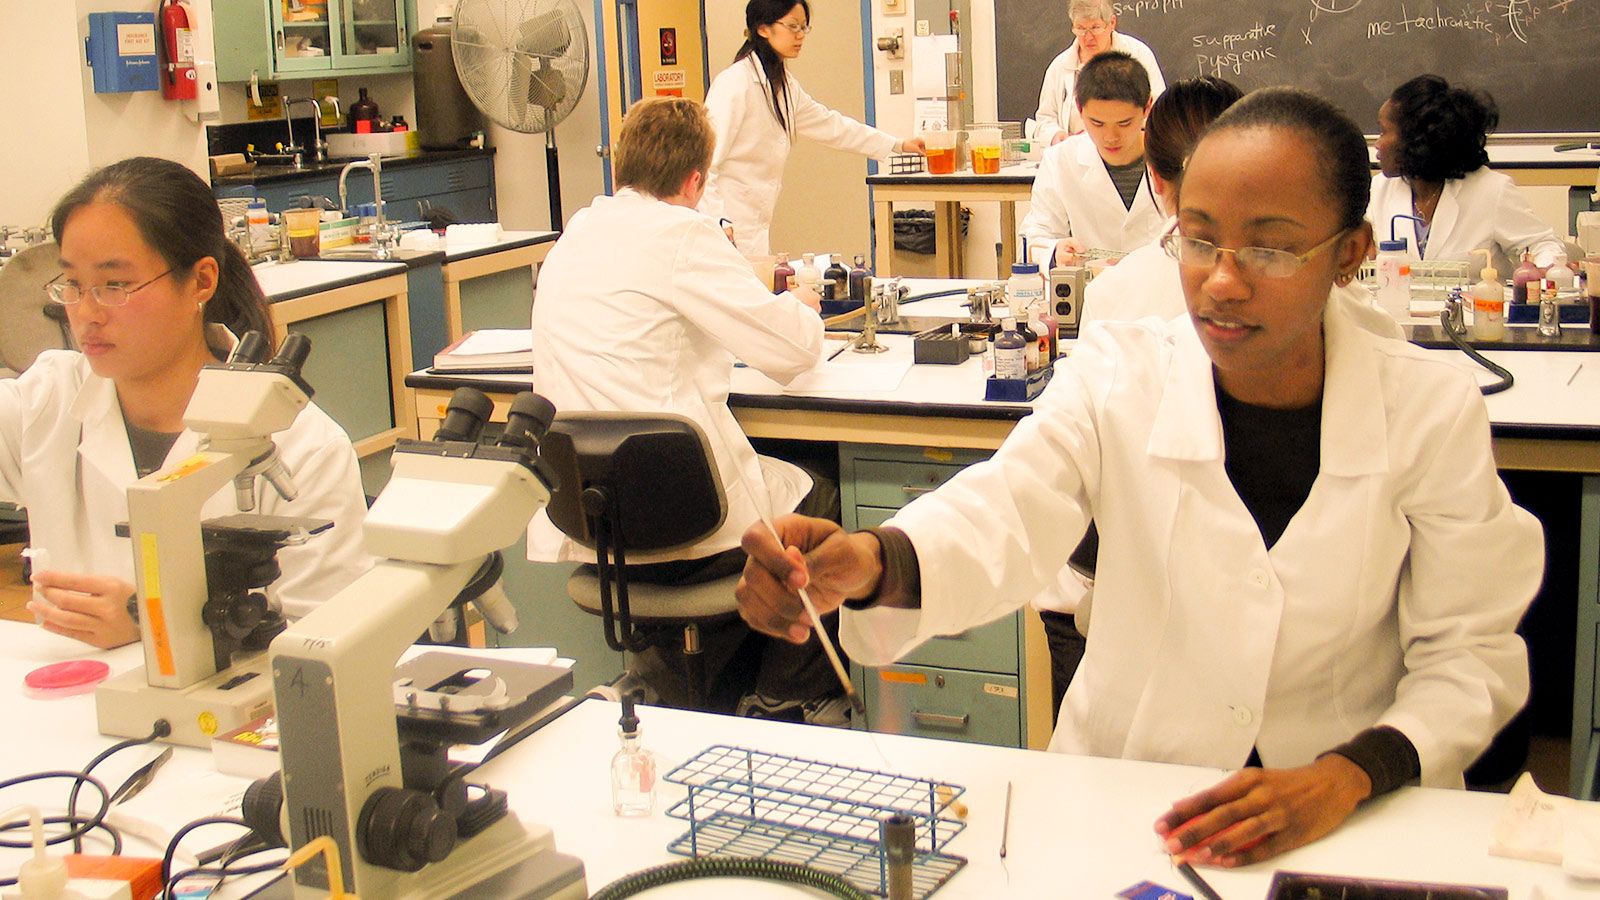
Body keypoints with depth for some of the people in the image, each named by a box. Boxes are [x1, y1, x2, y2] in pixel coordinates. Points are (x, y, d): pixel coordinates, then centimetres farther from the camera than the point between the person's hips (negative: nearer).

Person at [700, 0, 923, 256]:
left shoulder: (783, 84, 14)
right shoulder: (735, 82, -14)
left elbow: (830, 125, 25)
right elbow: (707, 160, -19)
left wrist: (898, 145, 26)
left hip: (752, 227, 9)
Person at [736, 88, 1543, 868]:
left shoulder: (1433, 412, -4)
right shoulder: (1119, 372, -1)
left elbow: (1469, 655, -1)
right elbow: (1005, 517, -17)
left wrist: (1349, 776, -18)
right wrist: (869, 564, -38)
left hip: (1356, 816, 0)